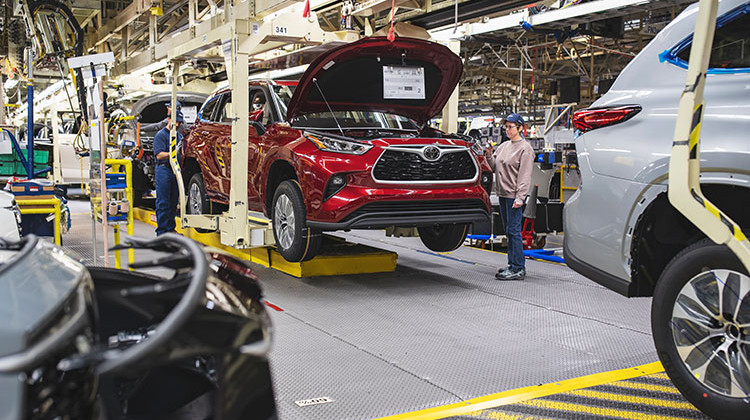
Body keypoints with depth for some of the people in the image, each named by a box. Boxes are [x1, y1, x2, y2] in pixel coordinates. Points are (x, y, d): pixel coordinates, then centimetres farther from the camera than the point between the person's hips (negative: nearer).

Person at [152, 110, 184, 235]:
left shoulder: (179, 136, 19)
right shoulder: (161, 135, -4)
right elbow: (159, 155, -14)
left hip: (176, 170, 7)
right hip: (164, 170, -7)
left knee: (174, 202, 10)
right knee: (163, 202, -5)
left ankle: (171, 228, 18)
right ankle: (162, 231, -2)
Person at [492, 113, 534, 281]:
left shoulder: (525, 148, -7)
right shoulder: (503, 146, 17)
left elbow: (525, 175, -12)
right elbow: (493, 165, 16)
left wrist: (520, 197, -19)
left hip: (514, 195, -8)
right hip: (502, 194, 8)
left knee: (513, 231, -8)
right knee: (509, 231, 11)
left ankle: (518, 268, -5)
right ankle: (513, 265, 19)